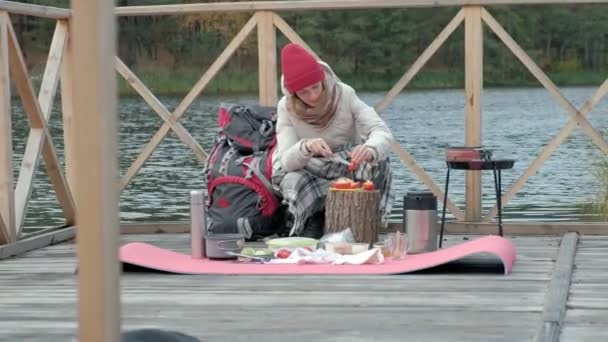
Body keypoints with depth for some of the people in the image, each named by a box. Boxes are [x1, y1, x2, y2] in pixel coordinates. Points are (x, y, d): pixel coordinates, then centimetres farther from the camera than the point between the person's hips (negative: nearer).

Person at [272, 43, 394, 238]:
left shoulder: (344, 95, -18)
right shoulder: (286, 108, -15)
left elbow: (382, 132, -27)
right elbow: (286, 161, -24)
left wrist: (370, 149, -52)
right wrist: (305, 147, -47)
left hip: (349, 169, 0)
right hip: (309, 174, 0)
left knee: (377, 161, -30)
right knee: (290, 181, -34)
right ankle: (312, 223, -4)